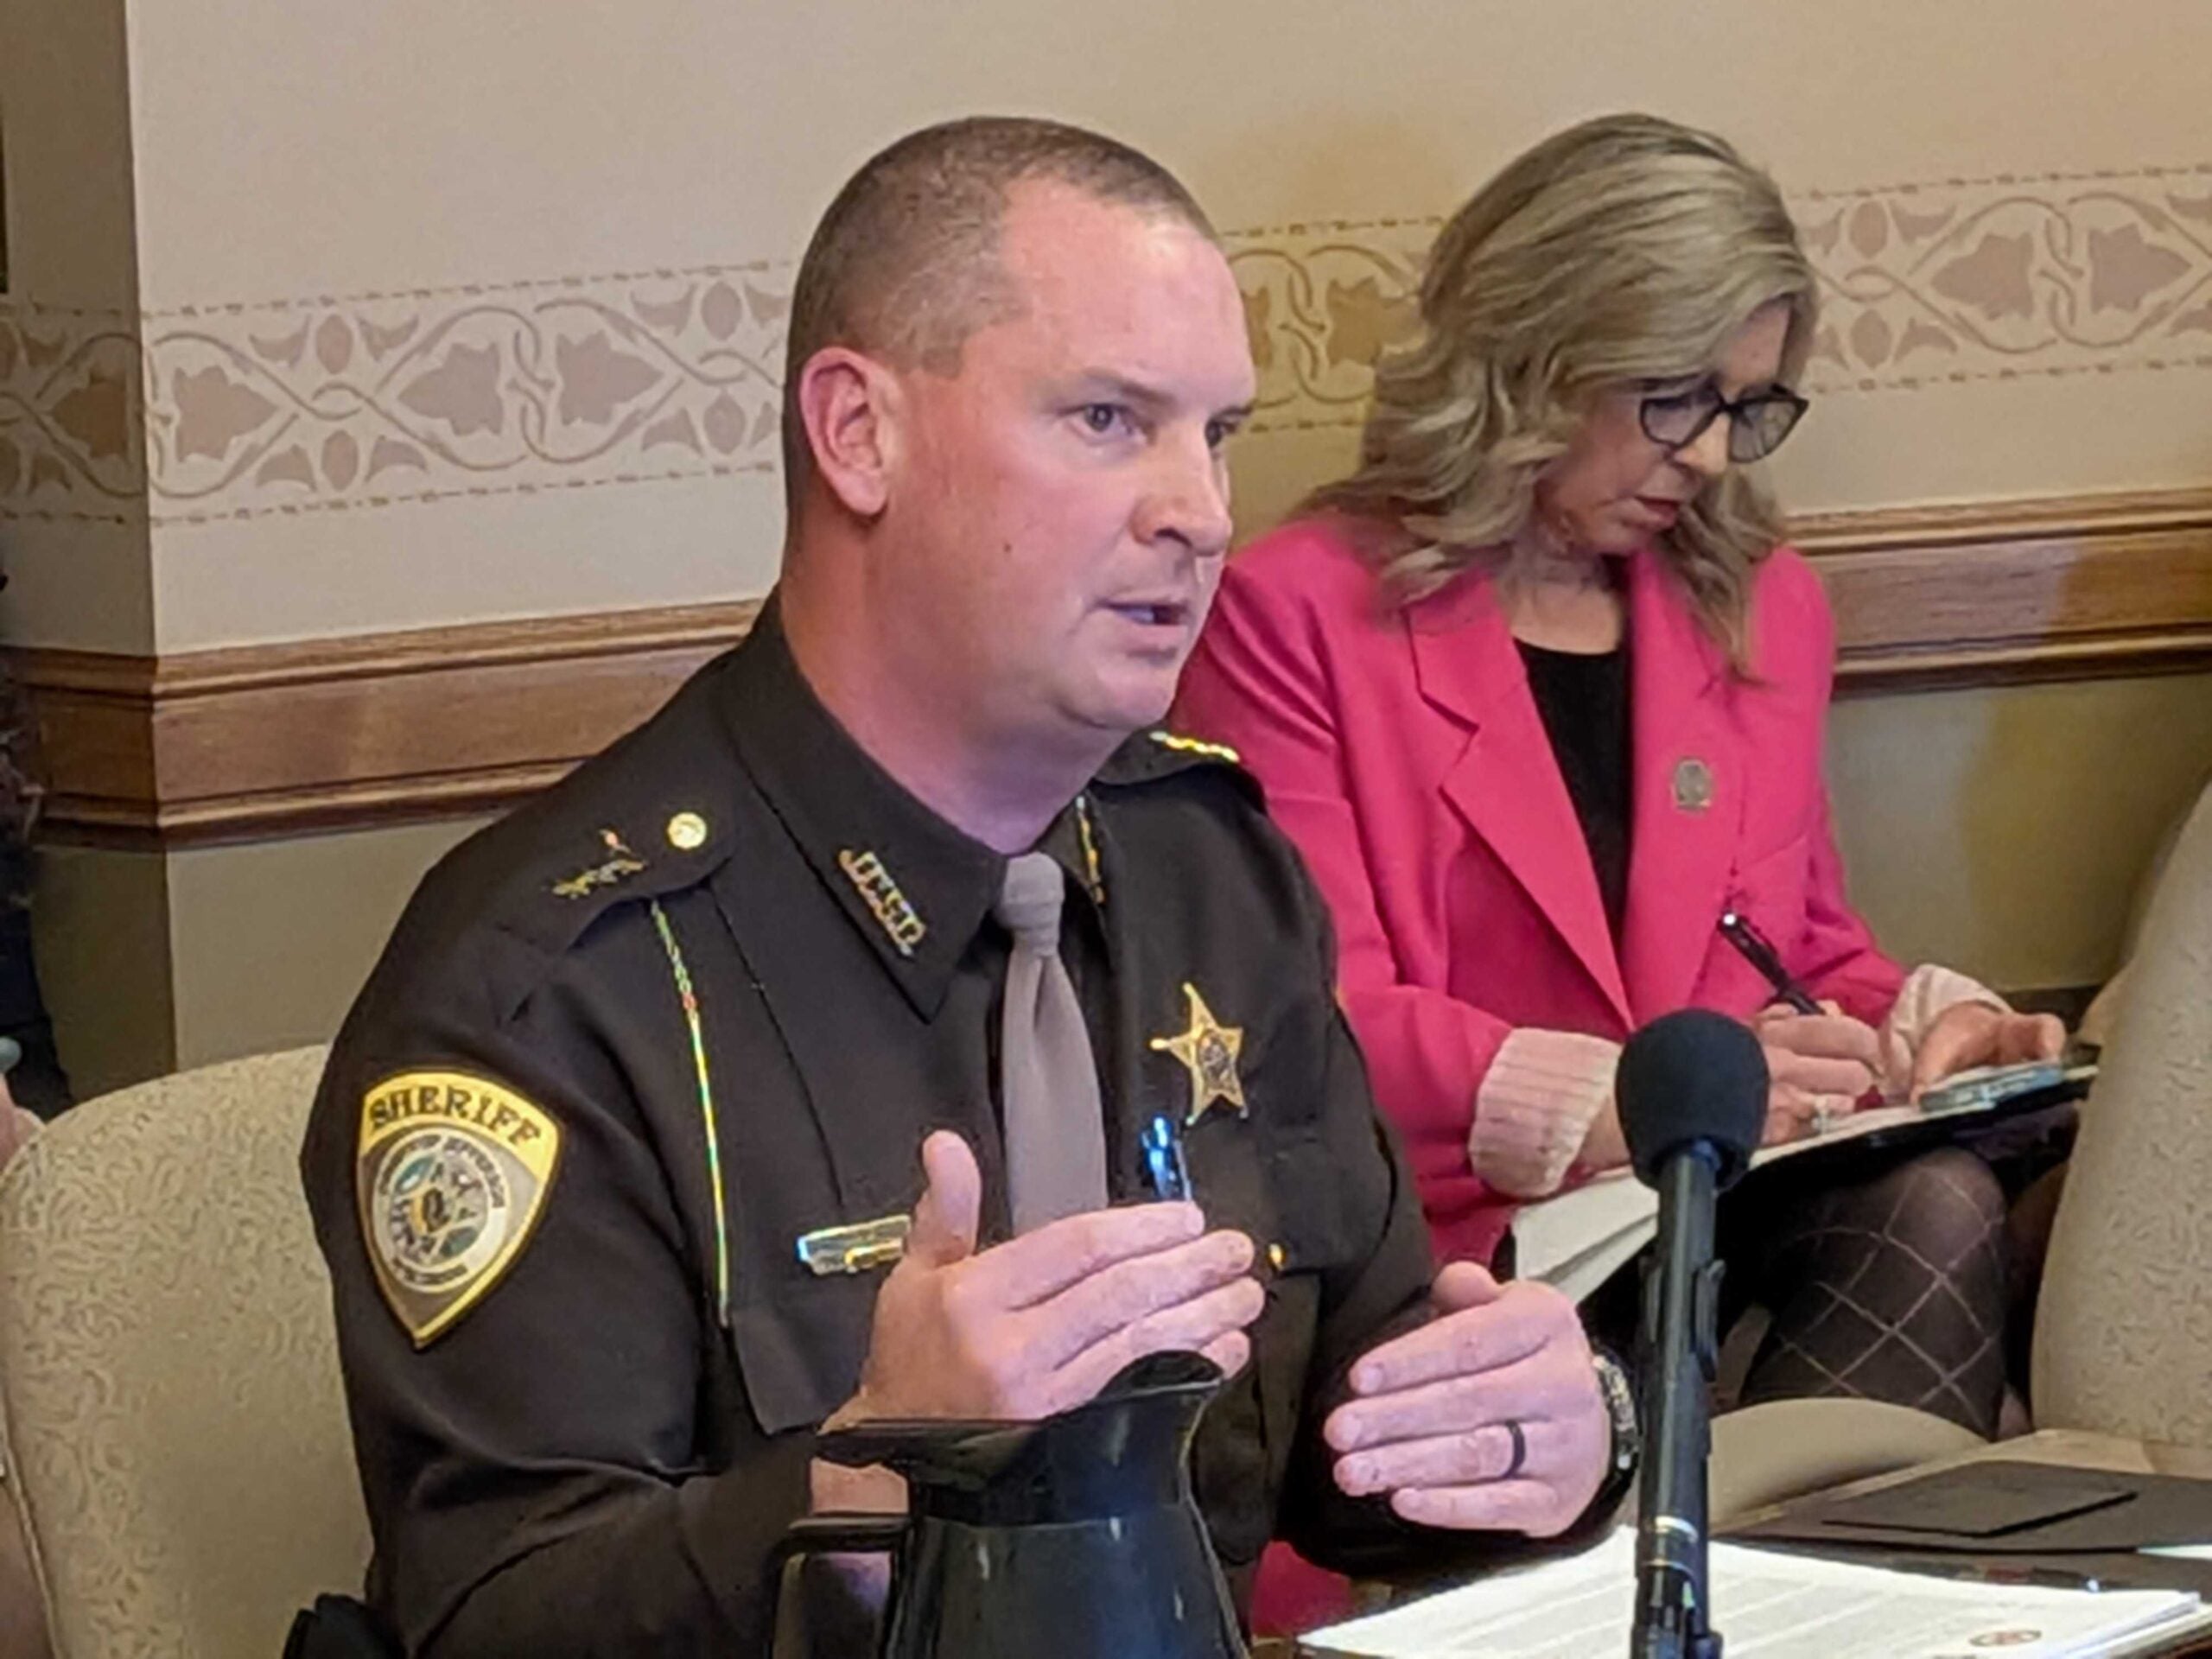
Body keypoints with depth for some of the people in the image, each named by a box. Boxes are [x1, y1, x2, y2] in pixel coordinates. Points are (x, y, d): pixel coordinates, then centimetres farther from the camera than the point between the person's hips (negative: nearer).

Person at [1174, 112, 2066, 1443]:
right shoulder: (1298, 617, 1)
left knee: (1936, 1205, -28)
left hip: (1720, 1206, 6)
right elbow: (1316, 1024, -7)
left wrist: (1927, 1024, 4)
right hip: (1451, 1230, -6)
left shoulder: (1764, 609, 20)